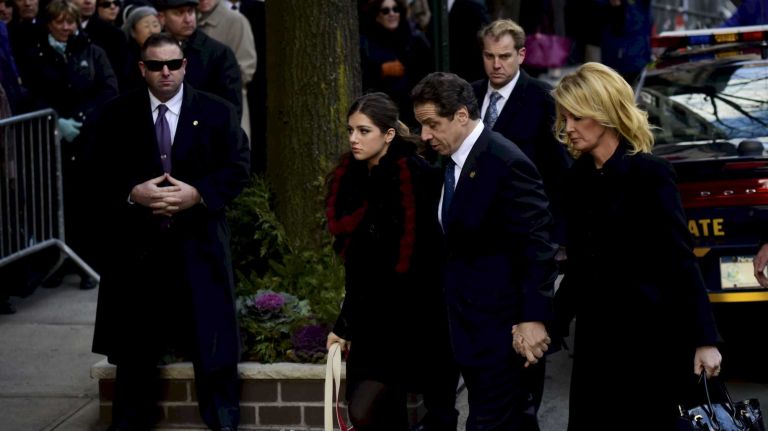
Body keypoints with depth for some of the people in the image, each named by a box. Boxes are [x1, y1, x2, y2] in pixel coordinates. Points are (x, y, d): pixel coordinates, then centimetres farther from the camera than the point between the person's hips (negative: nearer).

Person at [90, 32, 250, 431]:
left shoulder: (217, 112, 2)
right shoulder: (116, 115, 3)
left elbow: (238, 168, -1)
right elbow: (98, 175, 2)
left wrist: (198, 194, -16)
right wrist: (132, 195, -16)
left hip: (199, 244, 0)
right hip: (137, 246, 1)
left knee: (212, 340, 5)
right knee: (136, 345, 9)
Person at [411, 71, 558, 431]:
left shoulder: (507, 164, -17)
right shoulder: (453, 162, 9)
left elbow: (537, 247, -19)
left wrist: (534, 319, -21)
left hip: (501, 329, -9)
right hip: (471, 327, 9)